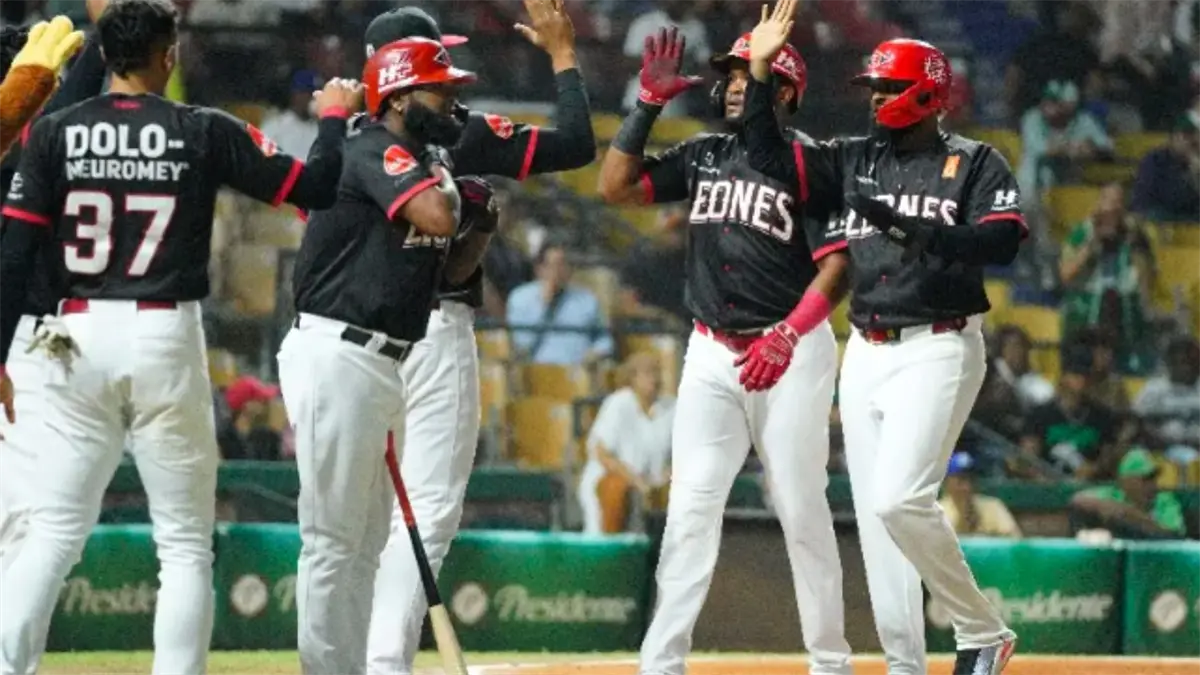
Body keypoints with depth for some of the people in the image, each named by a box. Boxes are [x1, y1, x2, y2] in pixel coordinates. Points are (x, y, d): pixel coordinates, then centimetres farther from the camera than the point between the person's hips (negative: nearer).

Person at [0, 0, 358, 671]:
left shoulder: (56, 132, 2)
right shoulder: (205, 133, -2)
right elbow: (316, 187, 1)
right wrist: (335, 119, 20)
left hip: (81, 339, 2)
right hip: (167, 340, -2)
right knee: (185, 544, 5)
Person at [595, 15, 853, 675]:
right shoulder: (702, 155, 11)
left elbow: (835, 265, -11)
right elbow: (615, 185, 7)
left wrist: (784, 338, -23)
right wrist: (648, 103, 1)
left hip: (792, 354, -4)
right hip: (711, 352, 4)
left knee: (802, 509, -1)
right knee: (691, 506, -3)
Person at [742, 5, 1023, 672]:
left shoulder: (975, 163, -2)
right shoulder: (854, 159, 13)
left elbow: (1001, 242, -16)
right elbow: (767, 154, 9)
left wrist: (906, 225, -23)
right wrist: (759, 70, 0)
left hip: (938, 349, -6)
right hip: (865, 353, 7)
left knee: (898, 500, -21)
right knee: (874, 514, 3)